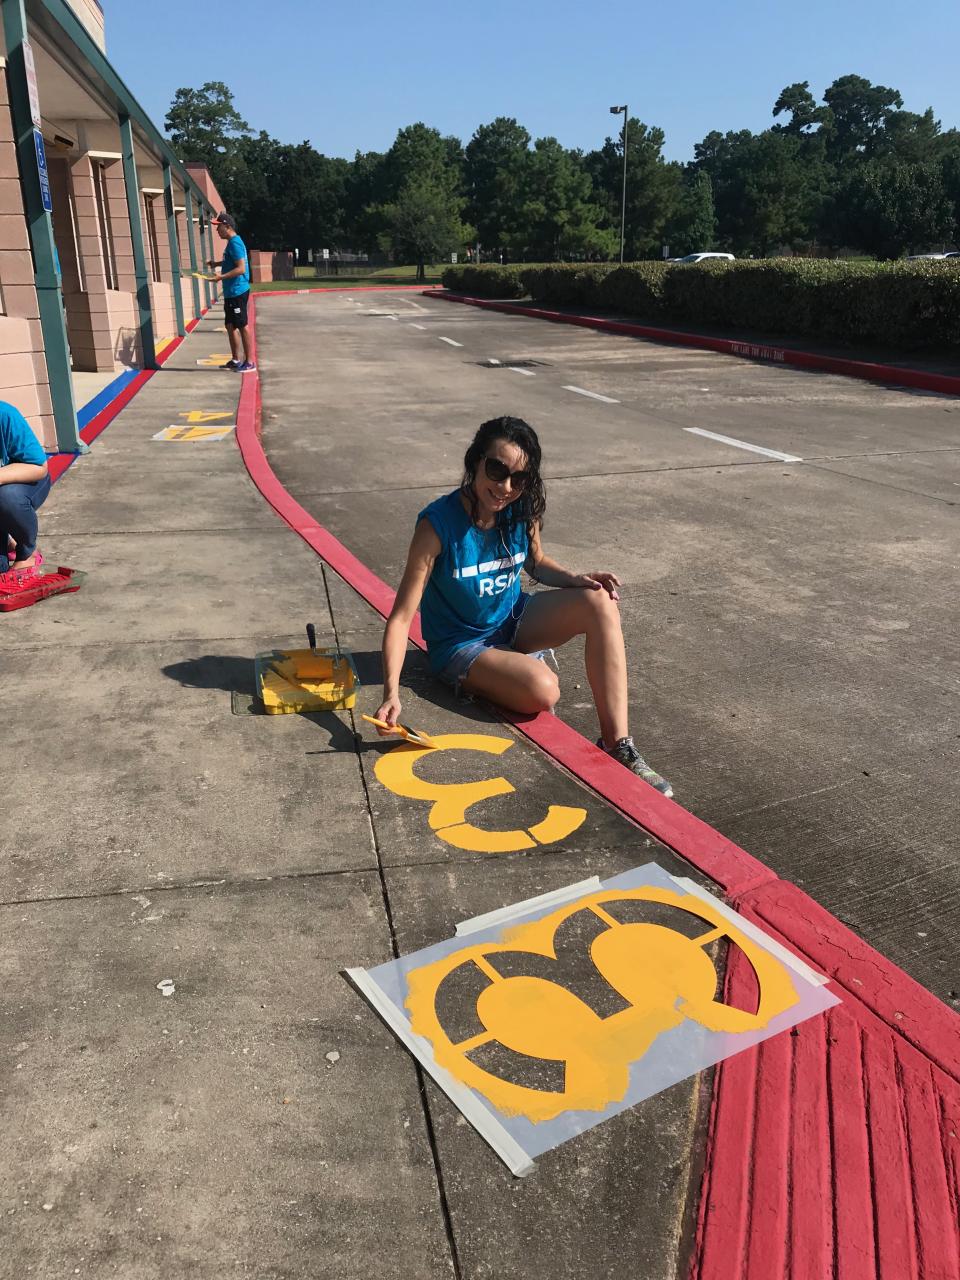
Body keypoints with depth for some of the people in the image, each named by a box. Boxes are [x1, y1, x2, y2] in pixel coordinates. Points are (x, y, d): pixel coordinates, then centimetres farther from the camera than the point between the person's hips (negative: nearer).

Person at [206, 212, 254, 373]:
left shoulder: (235, 243, -15)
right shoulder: (232, 242, 15)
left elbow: (241, 268, -23)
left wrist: (221, 277, -25)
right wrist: (218, 263, 18)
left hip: (237, 292, -10)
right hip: (231, 292, 10)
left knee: (242, 326, -5)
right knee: (230, 325, 14)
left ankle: (249, 362, 0)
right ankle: (235, 360, 21)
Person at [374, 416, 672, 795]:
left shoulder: (522, 511, -11)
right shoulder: (438, 524, -26)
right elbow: (401, 617, -27)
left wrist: (575, 578, -11)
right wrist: (391, 694, -39)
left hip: (513, 621, 5)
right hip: (462, 644, -5)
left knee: (599, 601, -21)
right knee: (543, 690, -33)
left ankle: (617, 742, -19)